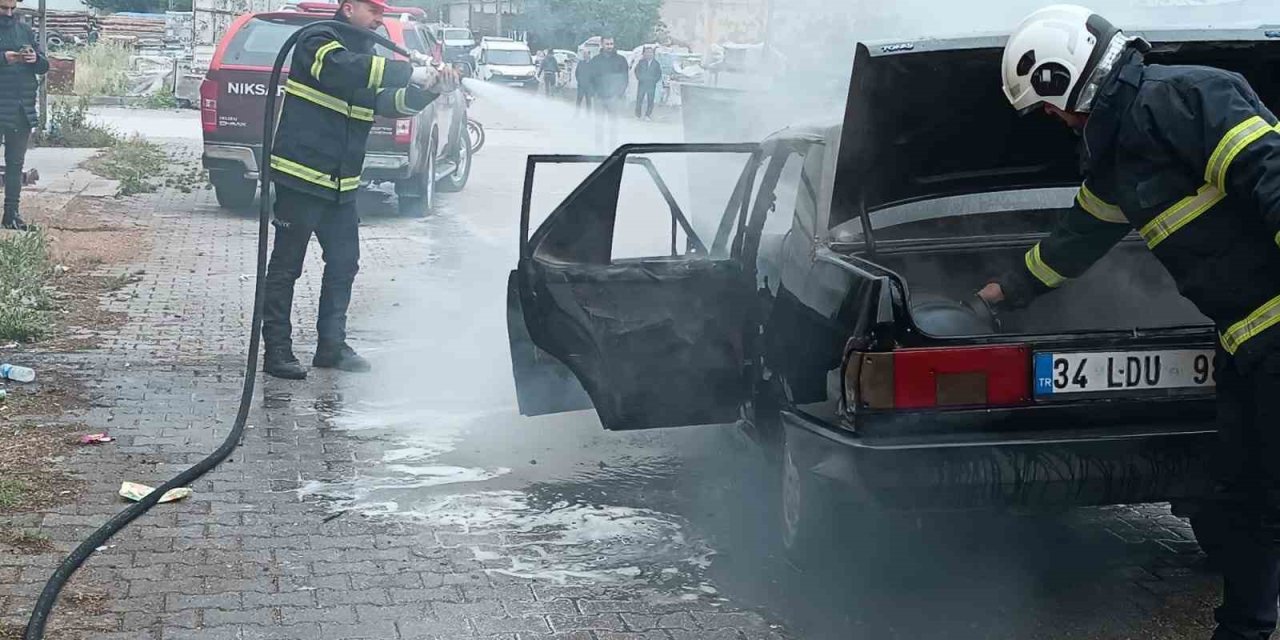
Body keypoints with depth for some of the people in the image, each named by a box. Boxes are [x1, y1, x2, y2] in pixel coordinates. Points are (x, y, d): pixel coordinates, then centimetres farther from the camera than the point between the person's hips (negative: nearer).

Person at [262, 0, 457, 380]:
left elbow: (391, 103, 6)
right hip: (301, 176, -8)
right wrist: (411, 73, -30)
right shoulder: (318, 43, -8)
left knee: (344, 263, 10)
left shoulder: (365, 55, 17)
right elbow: (345, 70, -30)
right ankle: (277, 350, 4)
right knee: (286, 266, -1)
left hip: (340, 184, 8)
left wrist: (430, 89, -12)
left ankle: (331, 346, 20)